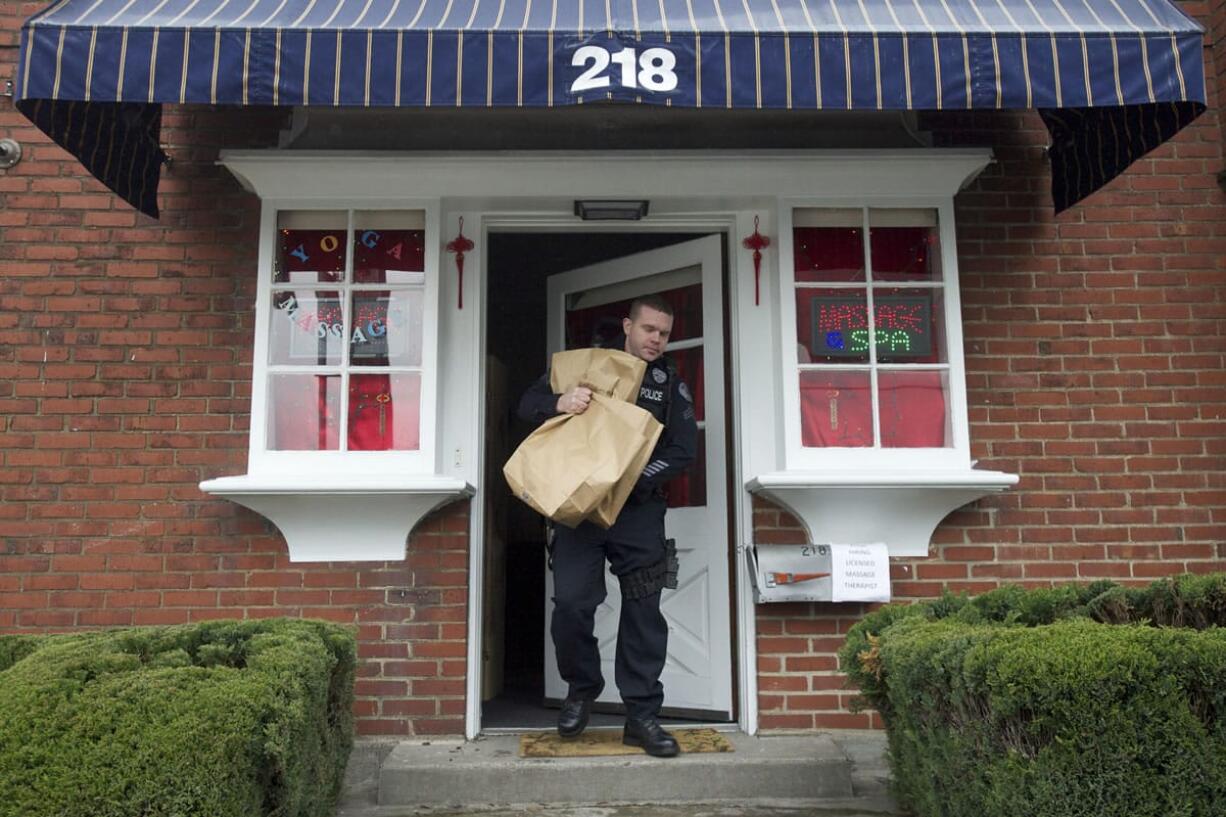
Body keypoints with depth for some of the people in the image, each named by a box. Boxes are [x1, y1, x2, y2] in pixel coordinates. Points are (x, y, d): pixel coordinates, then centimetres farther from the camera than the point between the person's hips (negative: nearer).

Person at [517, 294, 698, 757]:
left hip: (639, 510, 1)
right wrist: (558, 402, -18)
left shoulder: (670, 385, 11)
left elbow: (683, 450, 3)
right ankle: (582, 688, 21)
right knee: (571, 603, -7)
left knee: (643, 613, 0)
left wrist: (636, 480, -13)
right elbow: (528, 404, 6)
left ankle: (642, 717, 13)